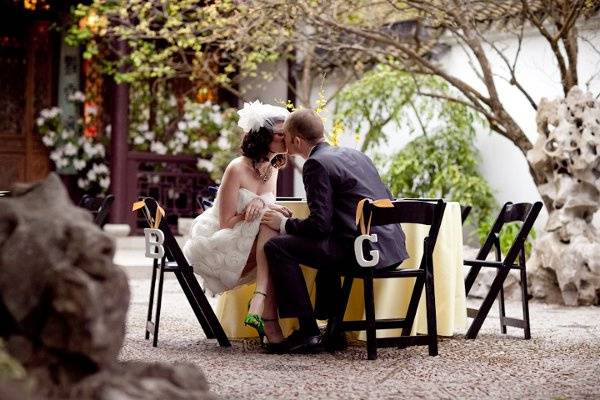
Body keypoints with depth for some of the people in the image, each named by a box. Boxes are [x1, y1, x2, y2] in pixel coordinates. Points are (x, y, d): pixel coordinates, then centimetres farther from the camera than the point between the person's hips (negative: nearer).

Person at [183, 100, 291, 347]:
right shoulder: (237, 169, -15)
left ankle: (260, 305, -36)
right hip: (216, 247, -6)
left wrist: (260, 203, -13)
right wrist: (265, 209, -21)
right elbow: (227, 223, -14)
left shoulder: (272, 167, 7)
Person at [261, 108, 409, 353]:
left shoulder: (316, 164, -6)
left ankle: (308, 332, -3)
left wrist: (284, 224, 6)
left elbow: (320, 224, -13)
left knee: (276, 246, -3)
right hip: (393, 248, 9)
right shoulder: (353, 154, 19)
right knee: (327, 243, 36)